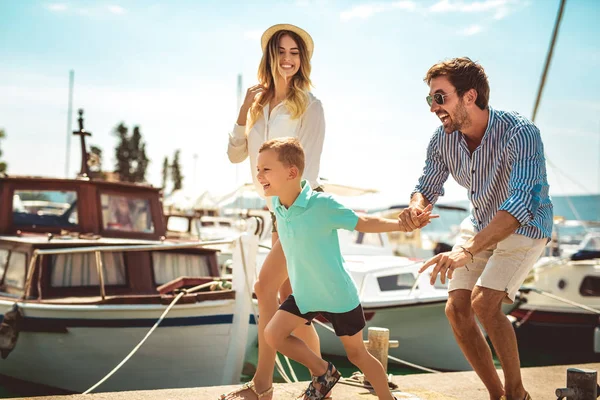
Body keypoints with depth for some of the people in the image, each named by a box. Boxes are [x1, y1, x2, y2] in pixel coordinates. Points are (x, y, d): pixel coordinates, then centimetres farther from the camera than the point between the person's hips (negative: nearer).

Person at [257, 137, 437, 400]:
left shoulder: (323, 205, -25)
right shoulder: (277, 203, -8)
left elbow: (363, 223, -14)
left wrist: (405, 223, -20)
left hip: (339, 296, -6)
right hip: (304, 294, 6)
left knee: (357, 354, 7)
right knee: (273, 334, -3)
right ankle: (323, 372, 18)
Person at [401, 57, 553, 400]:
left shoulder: (519, 133, -32)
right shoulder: (444, 138, -12)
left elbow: (518, 204, -41)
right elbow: (428, 187, 0)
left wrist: (467, 249, -53)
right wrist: (416, 207, -26)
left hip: (525, 227, -6)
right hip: (482, 227, 6)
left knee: (484, 302, -23)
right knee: (457, 309, -5)